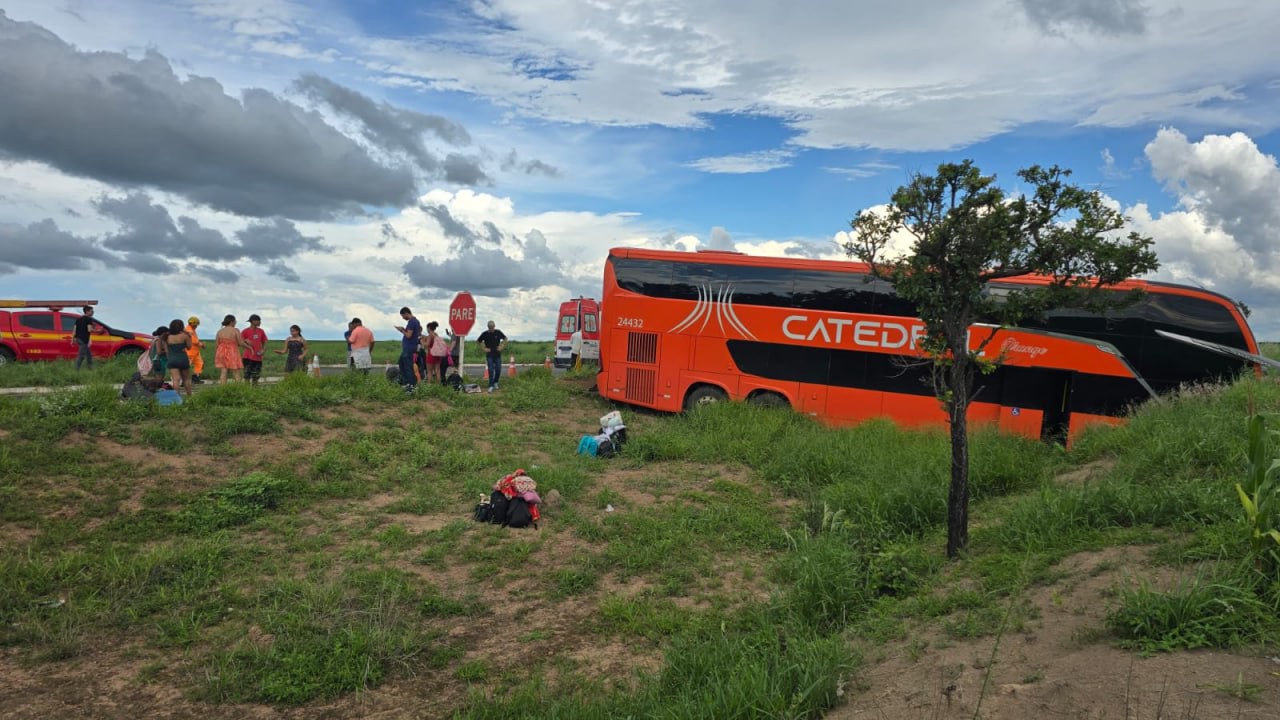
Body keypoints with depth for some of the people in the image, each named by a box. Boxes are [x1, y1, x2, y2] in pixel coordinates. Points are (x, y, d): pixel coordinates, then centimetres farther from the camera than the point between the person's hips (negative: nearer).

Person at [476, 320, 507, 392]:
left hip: (497, 354, 2)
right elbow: (478, 341, 8)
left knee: (498, 370, 3)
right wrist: (484, 348, 0)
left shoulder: (498, 332, -3)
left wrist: (502, 346, 1)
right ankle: (491, 386, -2)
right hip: (489, 355, -2)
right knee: (491, 370, -7)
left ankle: (495, 382, 27)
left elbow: (505, 338, 12)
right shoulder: (485, 334, -6)